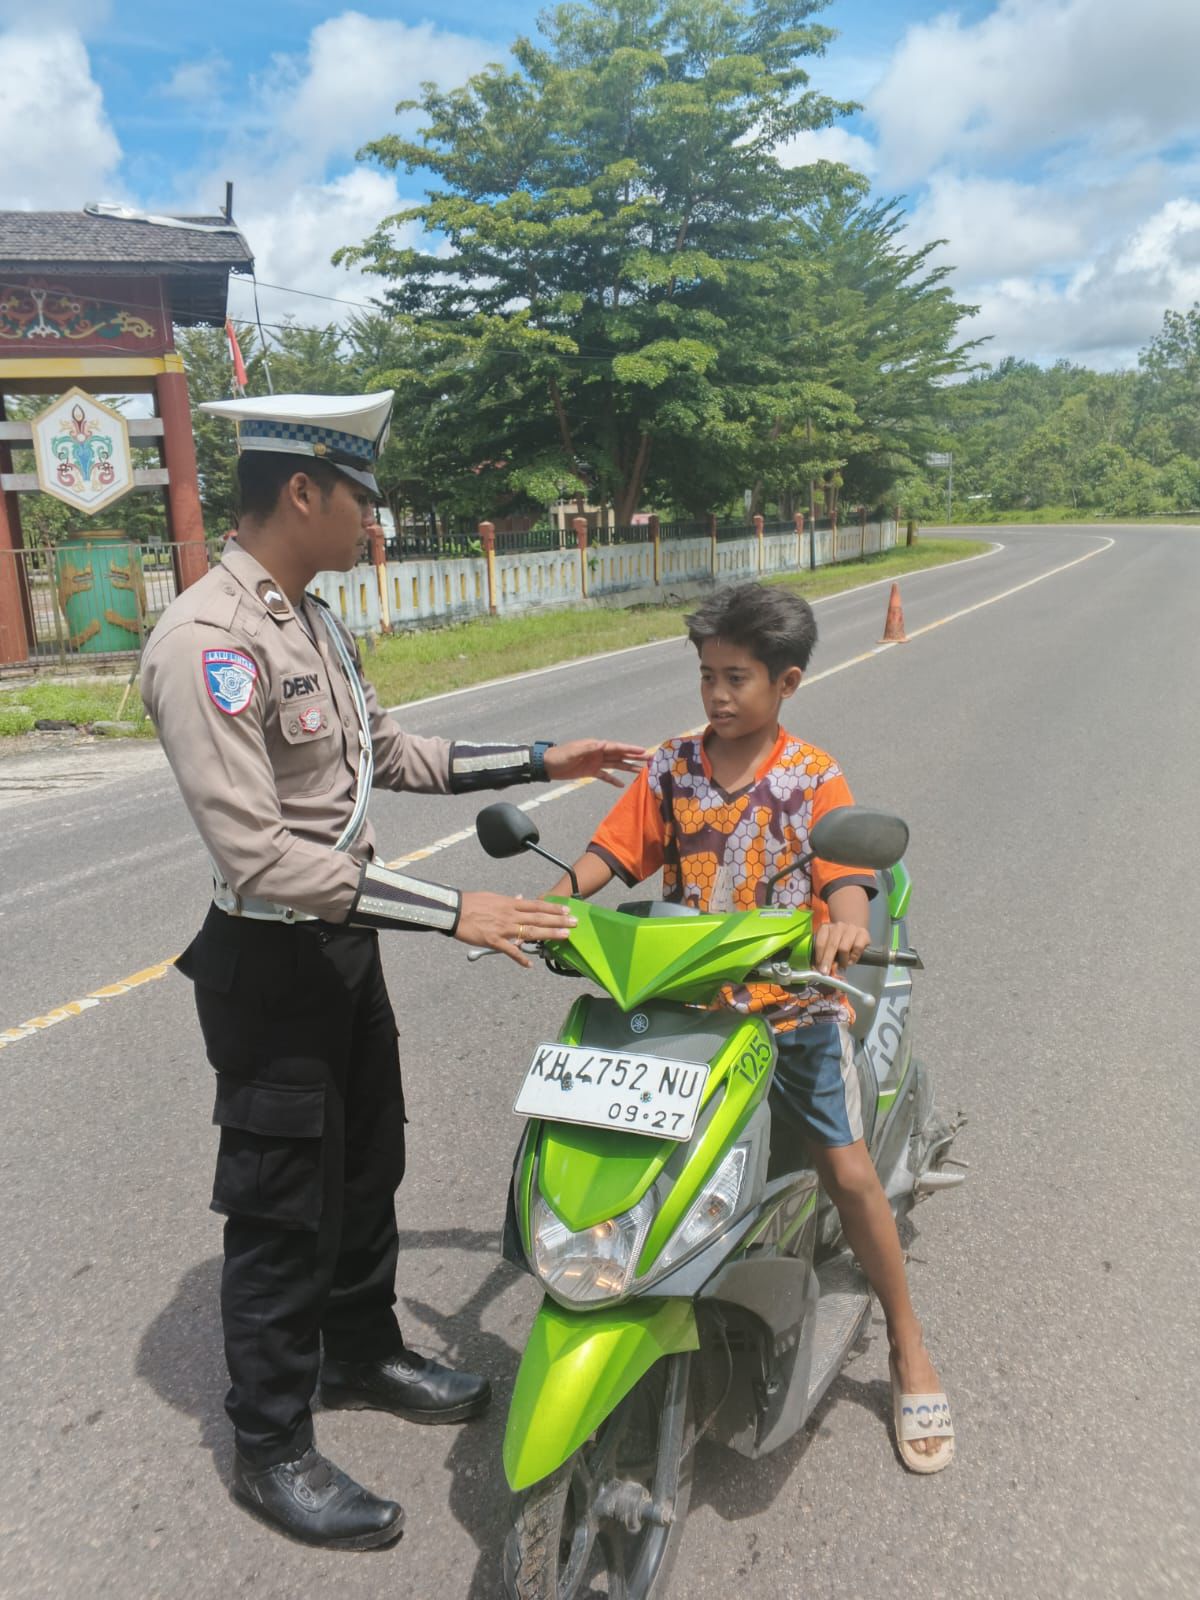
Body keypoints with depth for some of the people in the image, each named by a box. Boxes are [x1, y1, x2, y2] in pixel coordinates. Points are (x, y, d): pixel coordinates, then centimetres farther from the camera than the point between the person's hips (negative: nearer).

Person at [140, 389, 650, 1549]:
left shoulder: (313, 622, 6)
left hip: (346, 941, 9)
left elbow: (392, 756, 15)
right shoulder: (207, 641, -24)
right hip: (271, 962, -9)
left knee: (366, 1170, 23)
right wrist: (454, 912, -30)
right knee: (283, 1210, 8)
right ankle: (270, 1449, 31)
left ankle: (362, 1353, 47)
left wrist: (542, 763, 12)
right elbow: (260, 858, -30)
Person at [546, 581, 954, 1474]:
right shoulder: (671, 770, 3)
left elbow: (847, 878, -16)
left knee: (848, 1169, -1)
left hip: (793, 1002, -2)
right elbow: (614, 851, -1)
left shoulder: (816, 779, -5)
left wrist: (843, 925, -39)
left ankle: (909, 1351, 21)